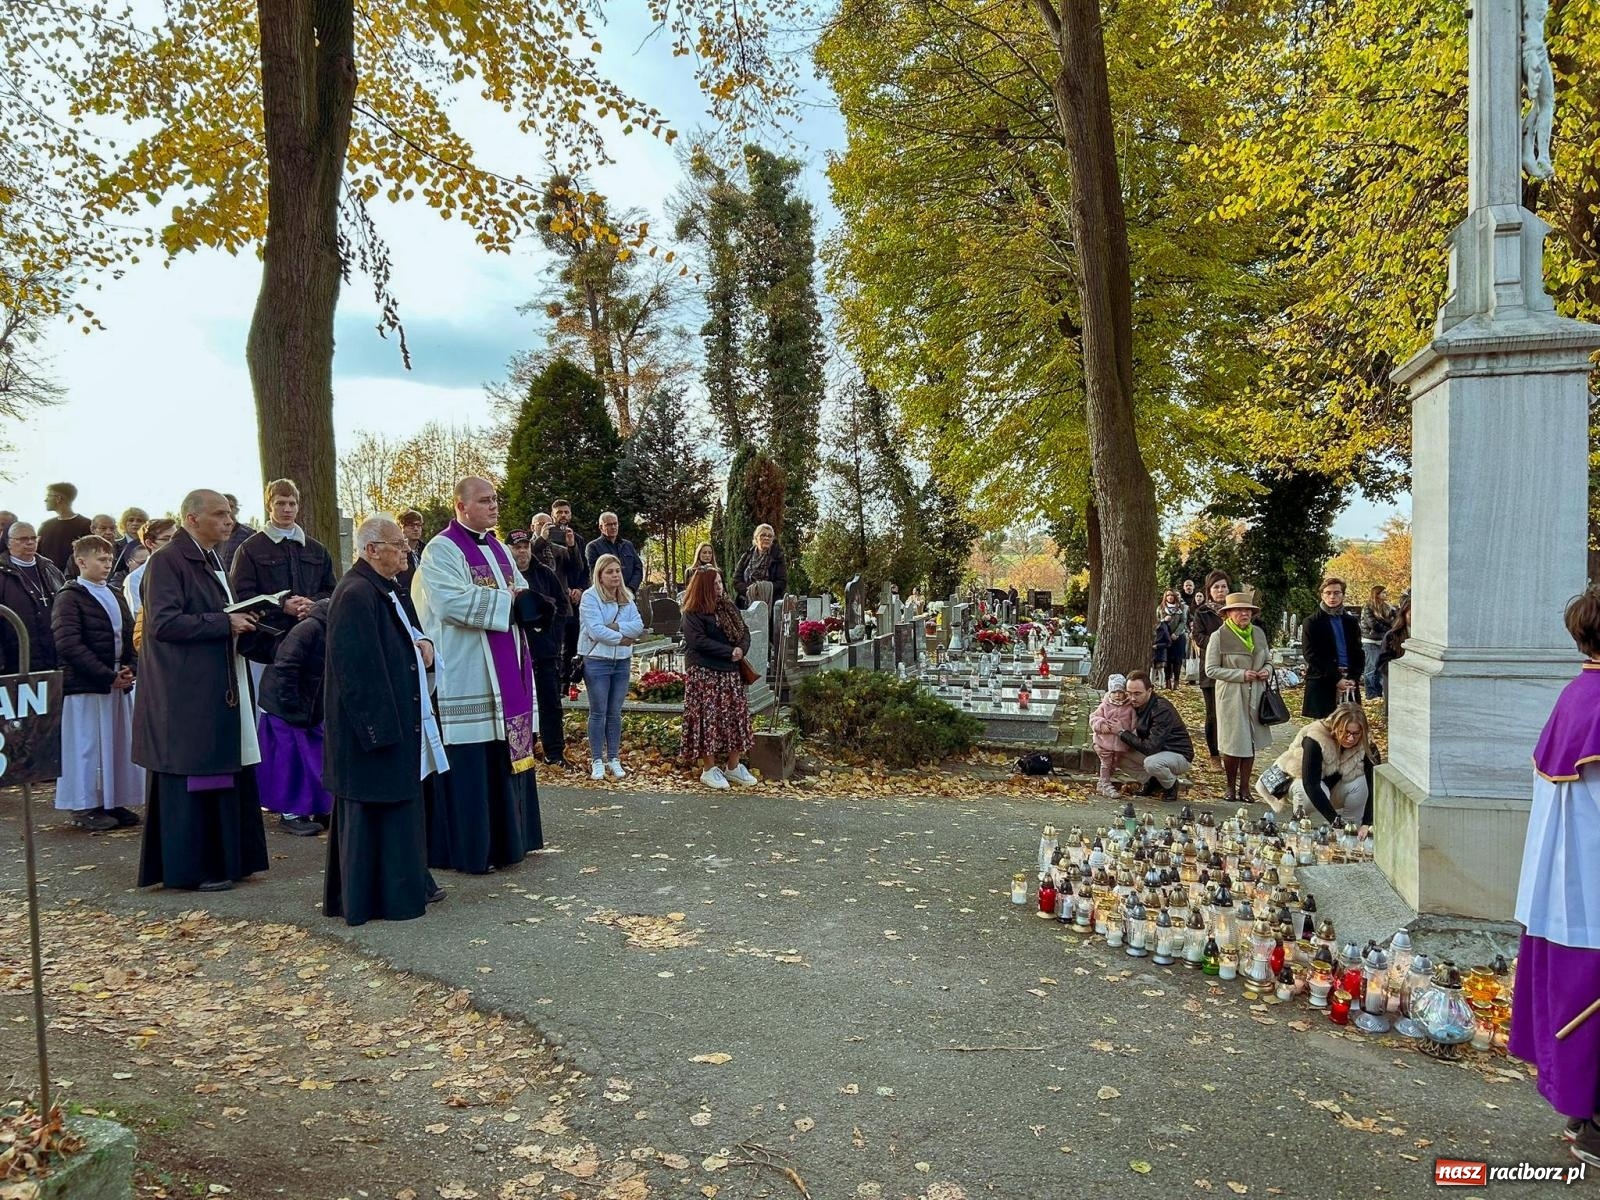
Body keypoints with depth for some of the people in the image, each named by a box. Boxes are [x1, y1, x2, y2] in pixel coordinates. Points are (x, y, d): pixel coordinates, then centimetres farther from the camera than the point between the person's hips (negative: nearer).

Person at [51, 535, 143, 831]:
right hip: (84, 684, -7)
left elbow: (129, 634, 16)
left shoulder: (115, 596, 15)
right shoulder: (69, 597, -8)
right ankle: (85, 807, 10)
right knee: (87, 746, 0)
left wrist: (129, 668, -2)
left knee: (119, 743, 10)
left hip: (118, 682, 7)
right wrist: (108, 676, -19)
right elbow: (69, 645, -16)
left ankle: (113, 802, 20)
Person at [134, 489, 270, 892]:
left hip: (220, 688, 9)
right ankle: (190, 866, 8)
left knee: (224, 774, 10)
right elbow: (163, 622, -20)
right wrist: (225, 623, -17)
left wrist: (243, 624, 6)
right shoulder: (166, 561, -11)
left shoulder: (213, 560, 17)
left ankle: (226, 859, 18)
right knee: (192, 778, -2)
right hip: (185, 692, -9)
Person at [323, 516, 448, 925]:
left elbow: (408, 632, 25)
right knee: (375, 809, -1)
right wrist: (382, 727, -24)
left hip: (402, 719, 10)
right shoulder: (356, 594, -18)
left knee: (405, 800, 17)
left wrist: (423, 643, 1)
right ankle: (373, 896, 10)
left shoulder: (391, 589, 11)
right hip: (375, 723, -10)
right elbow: (358, 668, -23)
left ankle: (410, 882, 28)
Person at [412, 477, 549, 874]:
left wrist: (529, 601, -6)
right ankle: (467, 847, 5)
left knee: (505, 756, 13)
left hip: (505, 674, 8)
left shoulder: (498, 549, 17)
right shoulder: (442, 550, -9)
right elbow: (453, 602, -23)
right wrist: (508, 602, -15)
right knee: (471, 763, -5)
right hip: (465, 677, -8)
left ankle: (507, 836, 24)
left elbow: (522, 594, 17)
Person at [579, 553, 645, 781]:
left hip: (622, 661, 5)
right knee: (598, 712, 1)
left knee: (615, 713, 10)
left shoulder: (627, 598, 10)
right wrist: (622, 638, -10)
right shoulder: (590, 597, -9)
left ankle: (614, 759, 19)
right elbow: (596, 630, -18)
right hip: (597, 661, -5)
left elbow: (639, 626, -2)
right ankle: (597, 760, 10)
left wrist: (616, 627, -16)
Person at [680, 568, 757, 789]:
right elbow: (699, 641, -19)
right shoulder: (692, 614, -8)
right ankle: (709, 770, 7)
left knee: (736, 717, 7)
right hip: (704, 674, -6)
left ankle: (733, 767, 20)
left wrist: (741, 649, -11)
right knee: (708, 719, -4)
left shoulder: (728, 608, 11)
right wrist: (729, 652, -18)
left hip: (731, 672, 6)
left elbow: (744, 631, 11)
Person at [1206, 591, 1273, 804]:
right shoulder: (1218, 637, -9)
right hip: (1231, 696, -4)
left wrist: (1267, 670, -4)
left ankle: (1244, 787, 20)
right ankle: (1231, 787, 19)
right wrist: (1240, 674, -17)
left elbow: (1268, 660, 19)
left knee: (1251, 742, 9)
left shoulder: (1258, 633, 6)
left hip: (1255, 696, 4)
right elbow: (1211, 669, -9)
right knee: (1232, 743, 2)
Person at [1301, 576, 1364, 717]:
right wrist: (1335, 679, -11)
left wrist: (1353, 678, -4)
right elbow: (1311, 656, -4)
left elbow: (1357, 652, 12)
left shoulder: (1352, 621, 15)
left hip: (1349, 681, 3)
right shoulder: (1312, 622, 3)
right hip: (1322, 683, -3)